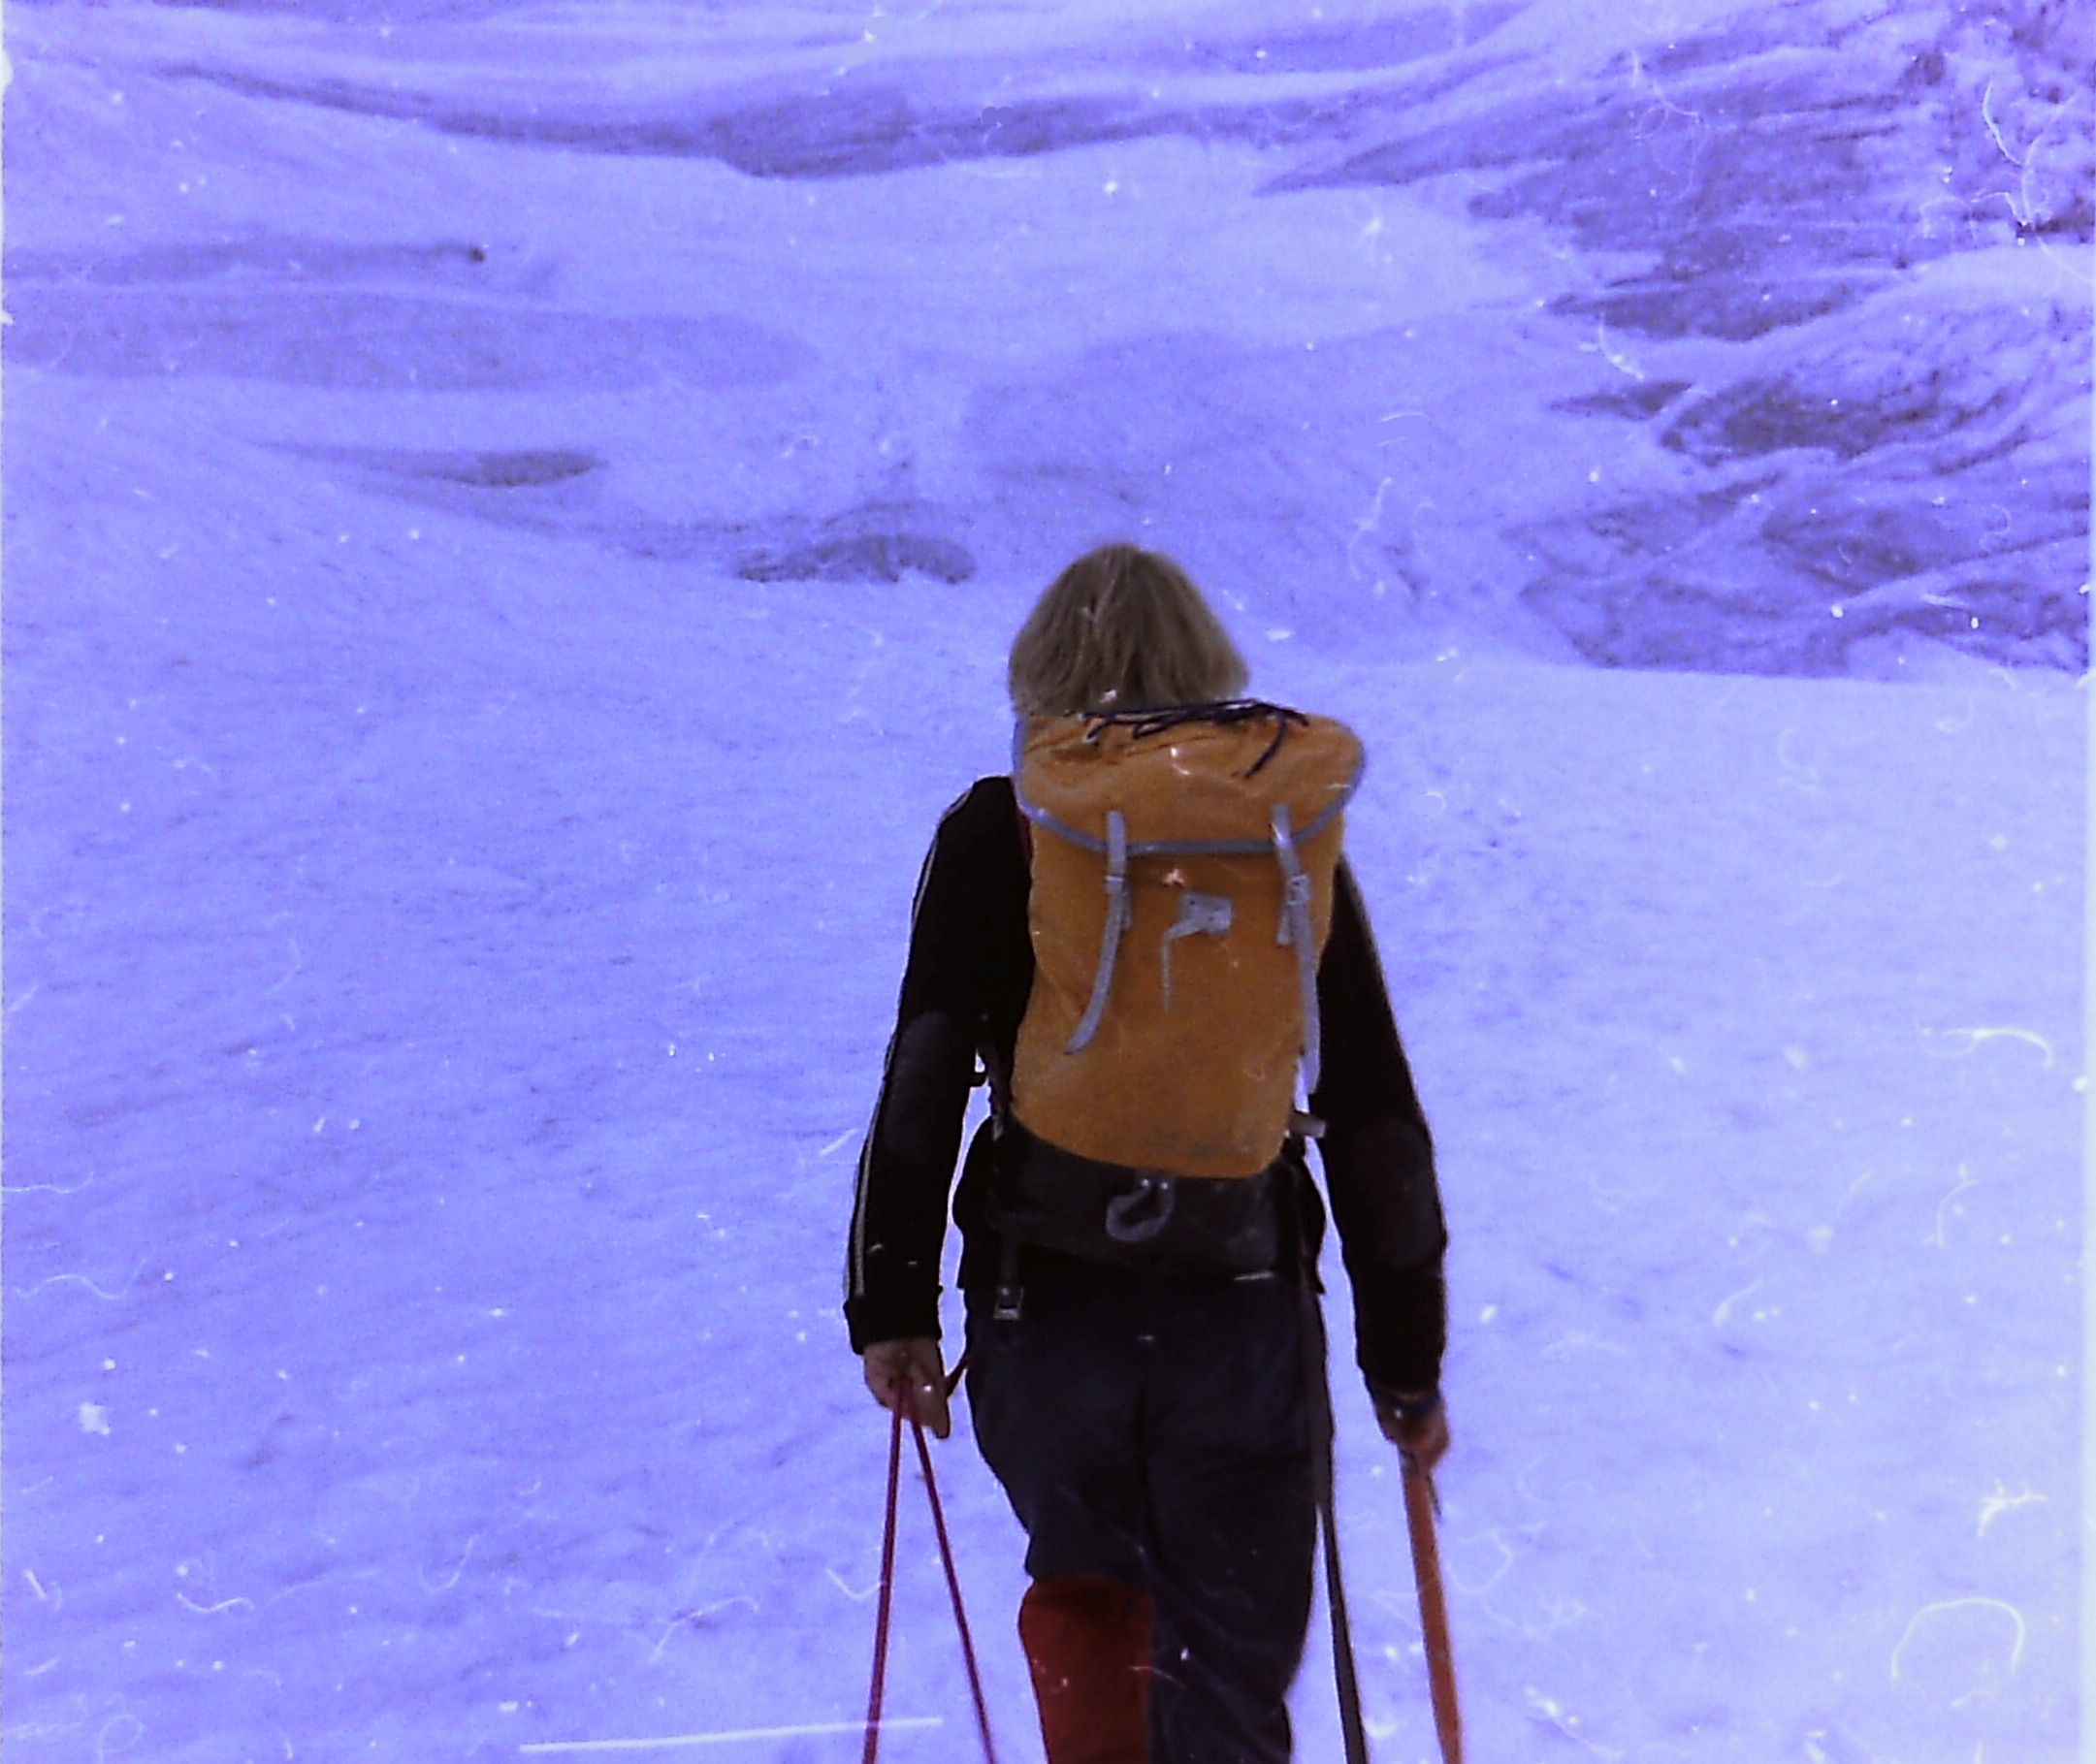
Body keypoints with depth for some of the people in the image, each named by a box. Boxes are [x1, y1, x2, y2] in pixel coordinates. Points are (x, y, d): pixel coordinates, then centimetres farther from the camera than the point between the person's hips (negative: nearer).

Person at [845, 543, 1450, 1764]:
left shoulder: (992, 837, -1)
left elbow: (922, 1088, -7)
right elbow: (1378, 1122, 1)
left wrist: (892, 1307, 1)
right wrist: (1407, 1363, 8)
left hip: (1045, 1307, 0)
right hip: (1242, 1314, 0)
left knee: (1084, 1588, 27)